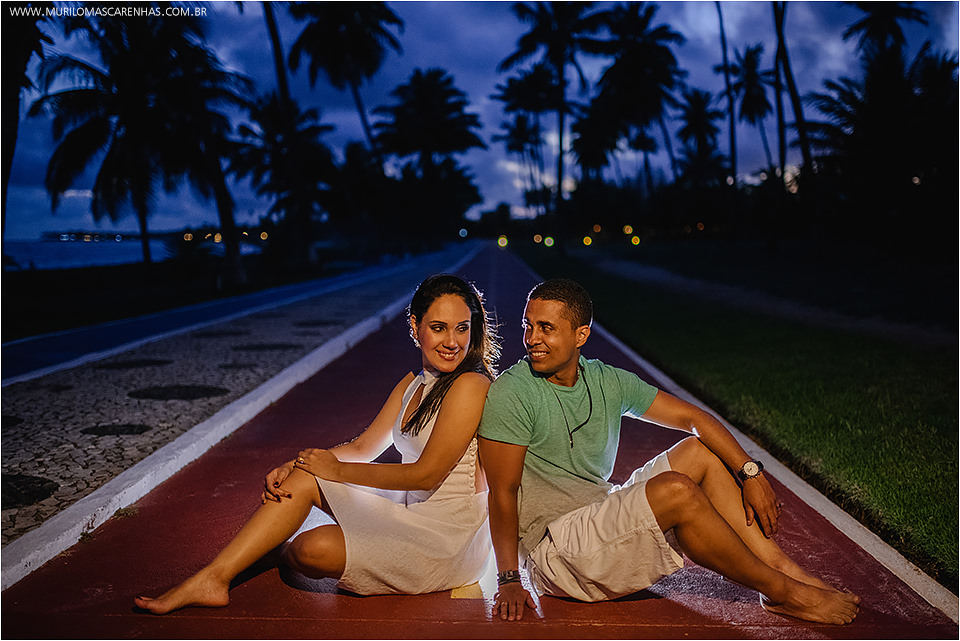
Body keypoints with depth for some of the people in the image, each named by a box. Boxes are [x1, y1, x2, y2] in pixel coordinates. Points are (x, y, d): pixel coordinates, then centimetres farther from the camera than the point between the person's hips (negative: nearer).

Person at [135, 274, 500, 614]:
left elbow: (425, 474, -20)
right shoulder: (413, 384, 9)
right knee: (303, 477, -3)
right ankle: (213, 579, 1)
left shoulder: (470, 385, -19)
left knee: (314, 549, -22)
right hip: (408, 512, 8)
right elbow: (363, 448, 9)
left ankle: (287, 554, 16)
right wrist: (293, 468, -6)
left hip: (449, 535, -8)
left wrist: (338, 470, -11)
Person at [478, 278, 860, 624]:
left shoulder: (607, 382, 4)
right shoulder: (510, 395, -14)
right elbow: (503, 493, -16)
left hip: (605, 519, 7)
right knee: (677, 491, -26)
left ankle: (782, 567, -6)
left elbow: (693, 417, 5)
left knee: (700, 452, 0)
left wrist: (750, 473, -6)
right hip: (553, 549, -7)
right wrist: (509, 582, -21)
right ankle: (782, 592, -9)